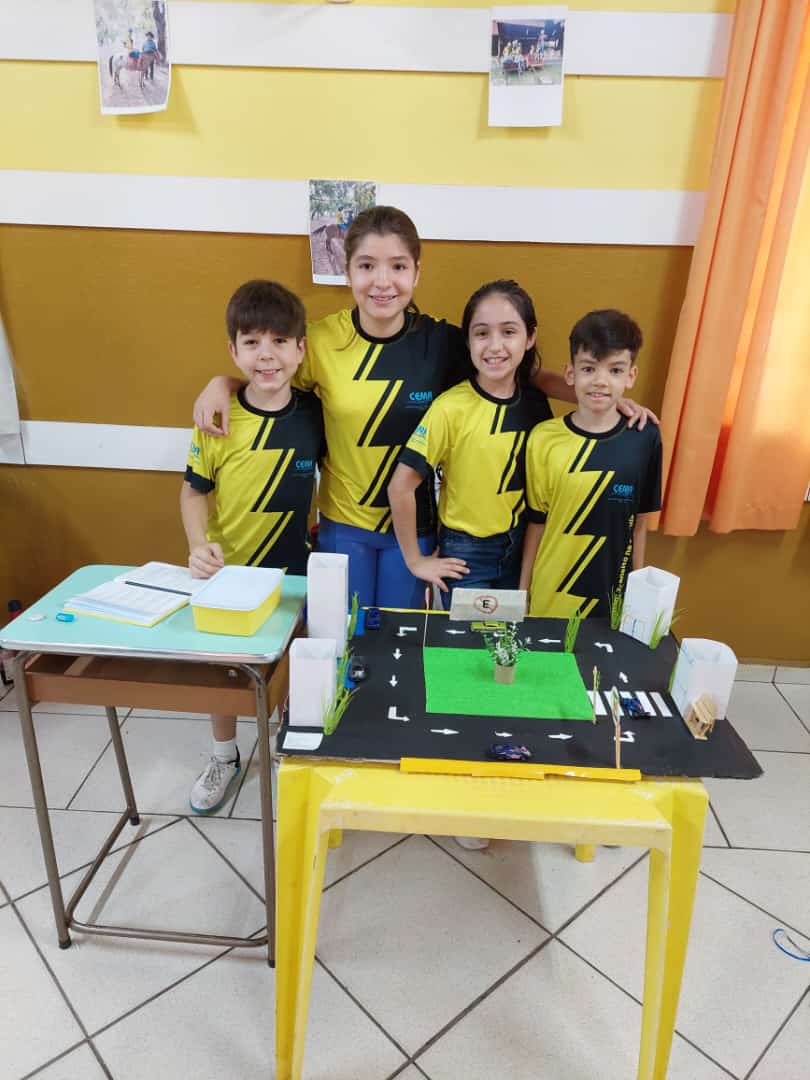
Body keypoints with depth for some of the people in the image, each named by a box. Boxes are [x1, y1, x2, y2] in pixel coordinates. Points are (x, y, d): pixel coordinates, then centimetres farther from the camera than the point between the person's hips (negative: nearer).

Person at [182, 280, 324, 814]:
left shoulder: (313, 413, -11)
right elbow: (194, 492, -7)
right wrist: (200, 547, -22)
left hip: (292, 568, 1)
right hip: (226, 568, 0)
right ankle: (225, 756, 43)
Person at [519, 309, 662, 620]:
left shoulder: (644, 438, -6)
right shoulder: (544, 438, -10)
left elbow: (639, 522, 3)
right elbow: (536, 522, -3)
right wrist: (522, 590, 2)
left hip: (614, 594, 1)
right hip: (550, 595, -1)